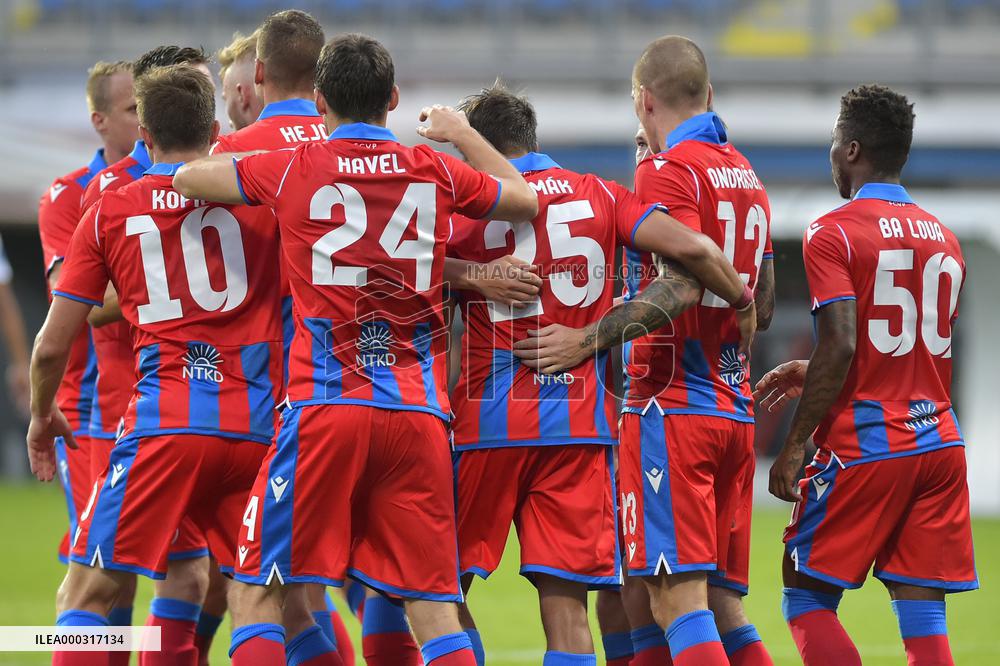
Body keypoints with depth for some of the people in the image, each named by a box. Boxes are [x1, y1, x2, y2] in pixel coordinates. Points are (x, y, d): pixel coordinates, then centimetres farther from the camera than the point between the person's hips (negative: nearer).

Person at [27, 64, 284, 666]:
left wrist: (42, 415, 27)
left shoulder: (110, 212, 8)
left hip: (164, 424, -2)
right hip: (259, 429, 2)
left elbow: (53, 345, 10)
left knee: (87, 593, 1)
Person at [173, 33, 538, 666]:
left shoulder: (293, 169, 1)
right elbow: (526, 200, 26)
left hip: (326, 408, -2)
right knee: (434, 604, 4)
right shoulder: (435, 170, 7)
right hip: (419, 412, 2)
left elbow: (187, 178, 16)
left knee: (256, 590, 5)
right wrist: (463, 134, 40)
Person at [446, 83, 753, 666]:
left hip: (489, 421, -2)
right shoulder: (598, 195, 6)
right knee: (566, 603, 1)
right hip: (582, 423, 2)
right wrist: (740, 296, 10)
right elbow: (692, 249, -5)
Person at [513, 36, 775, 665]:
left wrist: (590, 338, -15)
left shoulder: (667, 171, -9)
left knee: (677, 599, -11)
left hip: (672, 403, -8)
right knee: (721, 602, 9)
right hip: (736, 410, 8)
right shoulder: (746, 174, 17)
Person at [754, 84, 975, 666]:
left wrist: (794, 447, -12)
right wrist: (811, 376, 27)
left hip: (864, 444, -6)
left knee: (807, 600, 4)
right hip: (939, 441, 6)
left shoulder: (833, 235, -8)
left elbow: (841, 349, -17)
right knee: (923, 615, 3)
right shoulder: (945, 238, 14)